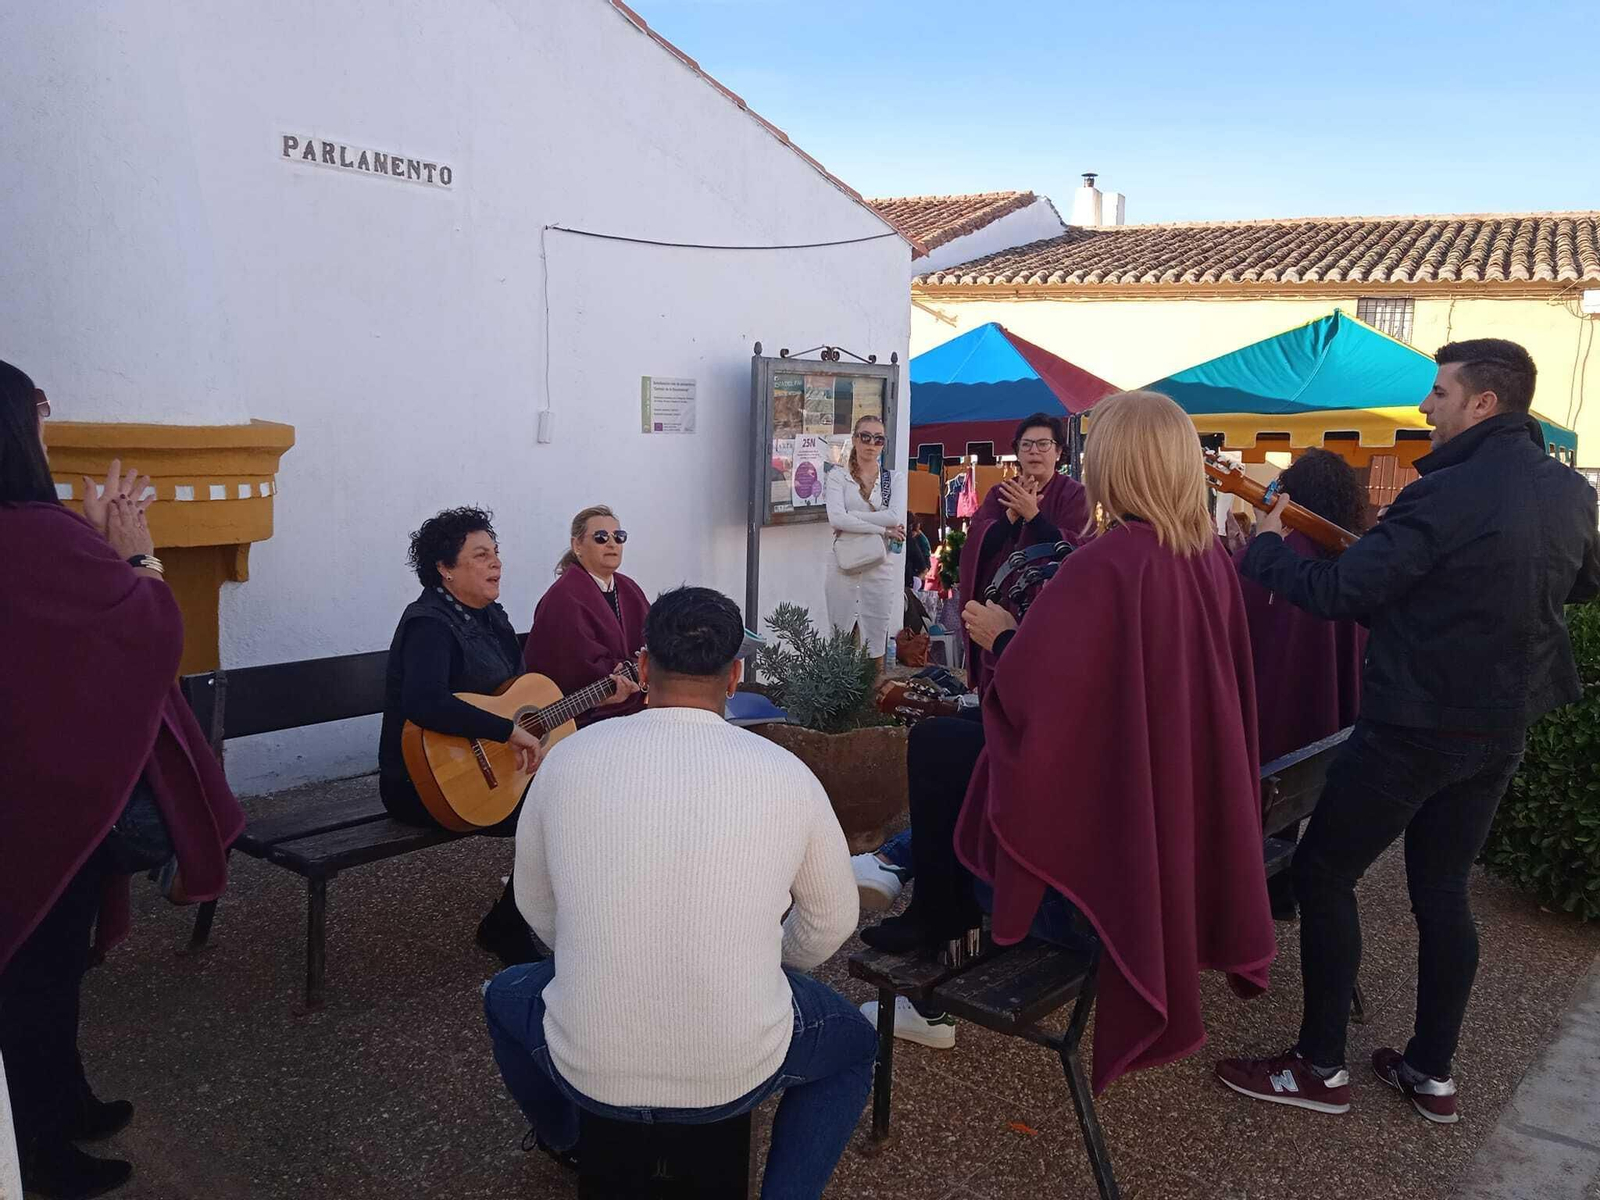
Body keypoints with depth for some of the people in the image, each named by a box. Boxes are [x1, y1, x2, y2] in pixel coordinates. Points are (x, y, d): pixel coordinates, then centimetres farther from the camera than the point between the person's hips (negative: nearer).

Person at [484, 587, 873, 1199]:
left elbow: (536, 906, 9)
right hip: (740, 1070, -1)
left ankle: (562, 1142, 57)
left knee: (506, 995, 35)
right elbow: (831, 922, 7)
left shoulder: (570, 757, -5)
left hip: (587, 1065, 1)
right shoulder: (787, 774, -7)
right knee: (854, 1044, 31)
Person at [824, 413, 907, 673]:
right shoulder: (837, 477, 6)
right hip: (845, 564, -1)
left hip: (881, 565, 1)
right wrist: (883, 529, -12)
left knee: (877, 643, 1)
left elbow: (896, 517, -8)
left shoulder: (895, 478, 10)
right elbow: (836, 518, -11)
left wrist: (852, 517, -9)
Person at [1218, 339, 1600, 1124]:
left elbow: (1334, 594, -21)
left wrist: (1264, 544, -5)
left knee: (1322, 874, 4)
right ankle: (1432, 1073, 25)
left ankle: (1320, 1068, 12)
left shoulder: (1448, 494, -23)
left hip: (1416, 726, -8)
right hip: (1501, 728, 8)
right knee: (1442, 891, 17)